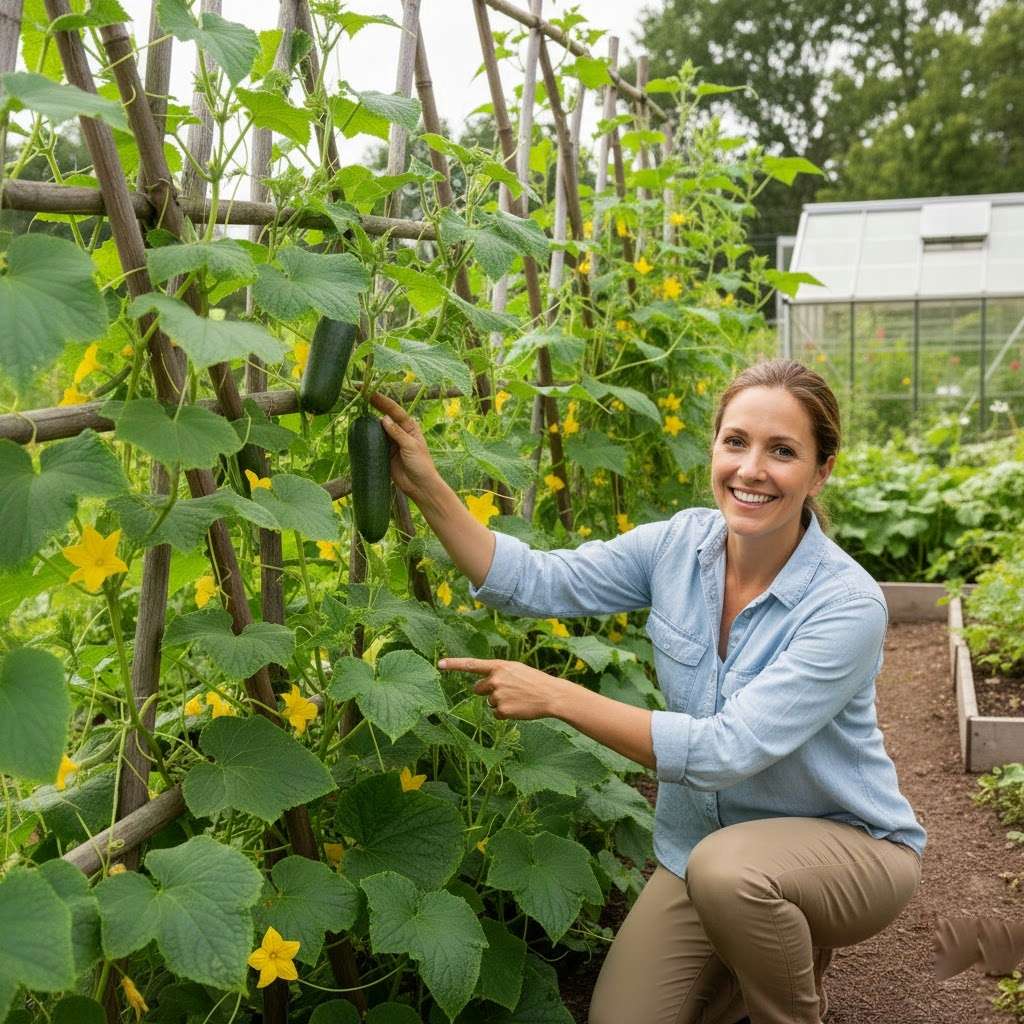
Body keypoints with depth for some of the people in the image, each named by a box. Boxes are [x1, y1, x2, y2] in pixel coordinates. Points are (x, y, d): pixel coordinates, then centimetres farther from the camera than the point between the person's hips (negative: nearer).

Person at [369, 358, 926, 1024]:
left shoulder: (849, 605, -26)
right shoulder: (682, 544, -11)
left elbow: (725, 750, -31)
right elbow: (538, 584, -15)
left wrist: (558, 696, -32)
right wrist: (426, 486, -24)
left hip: (846, 844, -4)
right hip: (703, 849, 5)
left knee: (728, 865, -36)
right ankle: (784, 950, 22)